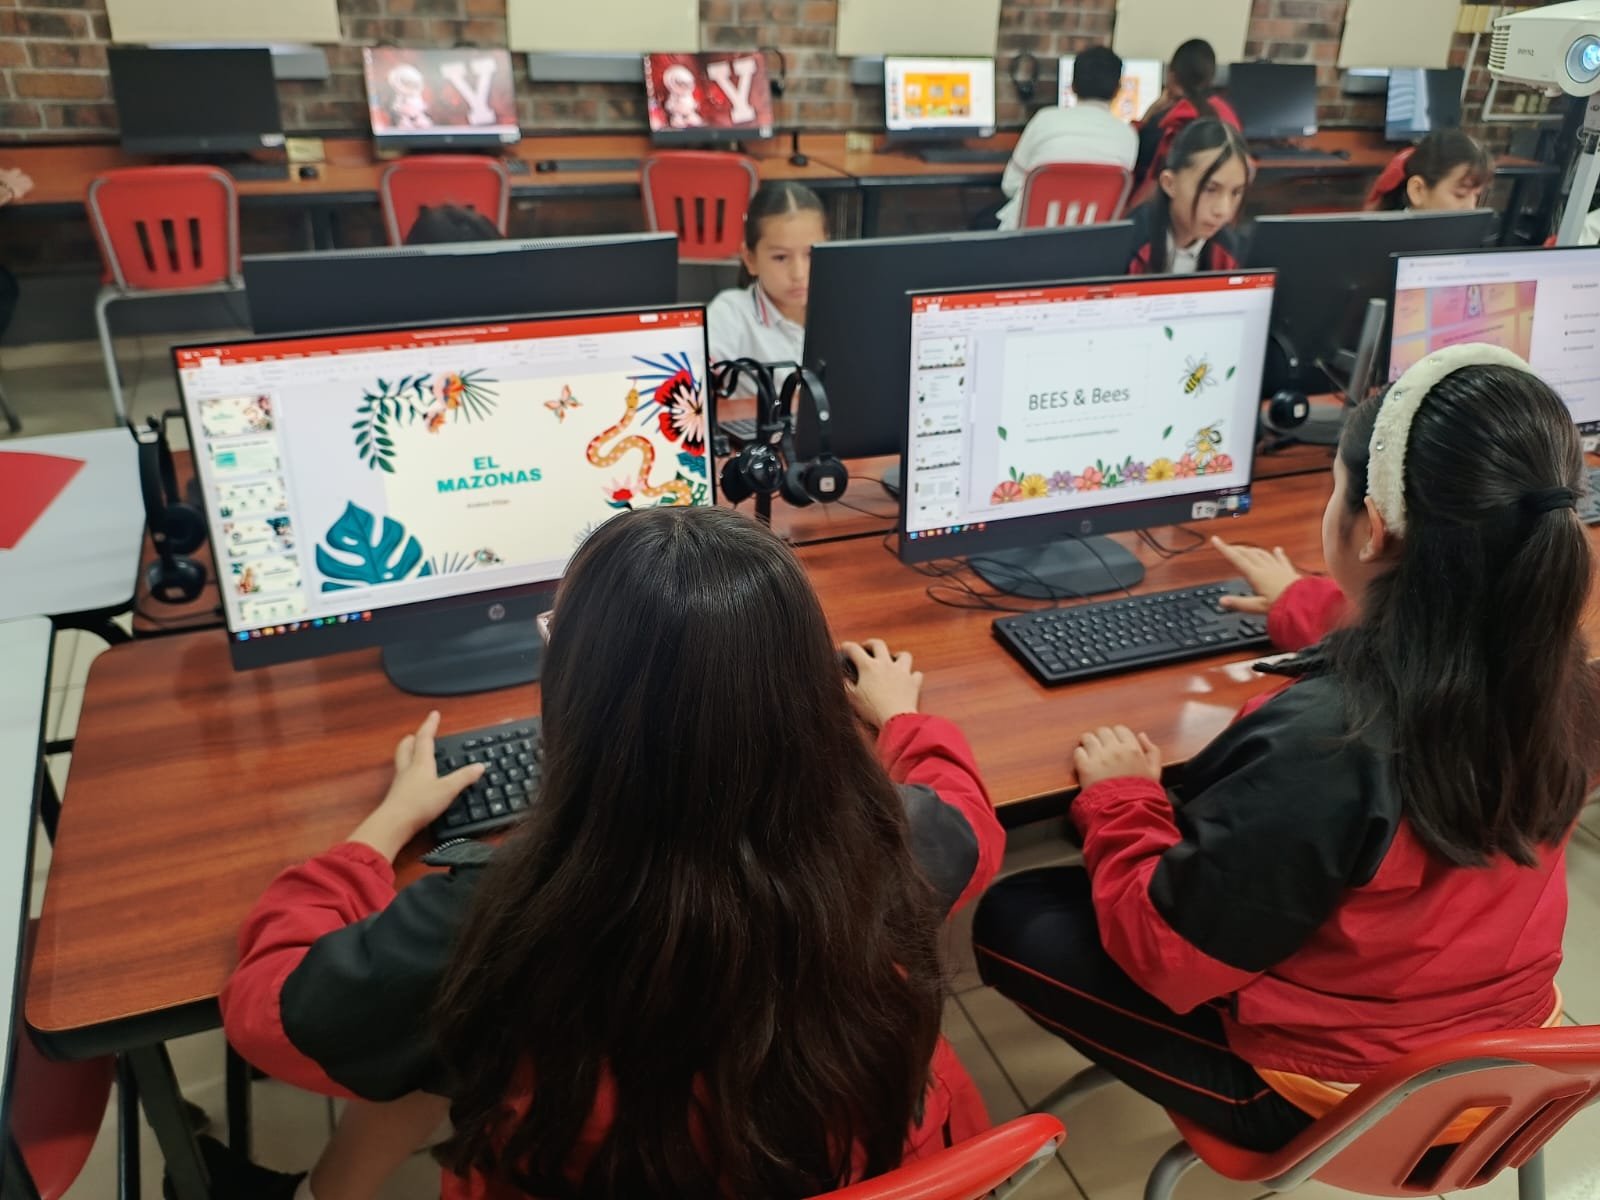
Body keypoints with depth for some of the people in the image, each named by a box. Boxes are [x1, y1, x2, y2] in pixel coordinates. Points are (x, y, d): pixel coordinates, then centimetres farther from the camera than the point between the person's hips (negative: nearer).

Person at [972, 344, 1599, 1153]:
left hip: (1340, 1097, -7)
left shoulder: (1323, 745, -40)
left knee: (1012, 922, 2)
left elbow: (1167, 953, -26)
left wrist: (1120, 801, -10)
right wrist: (1304, 606, 25)